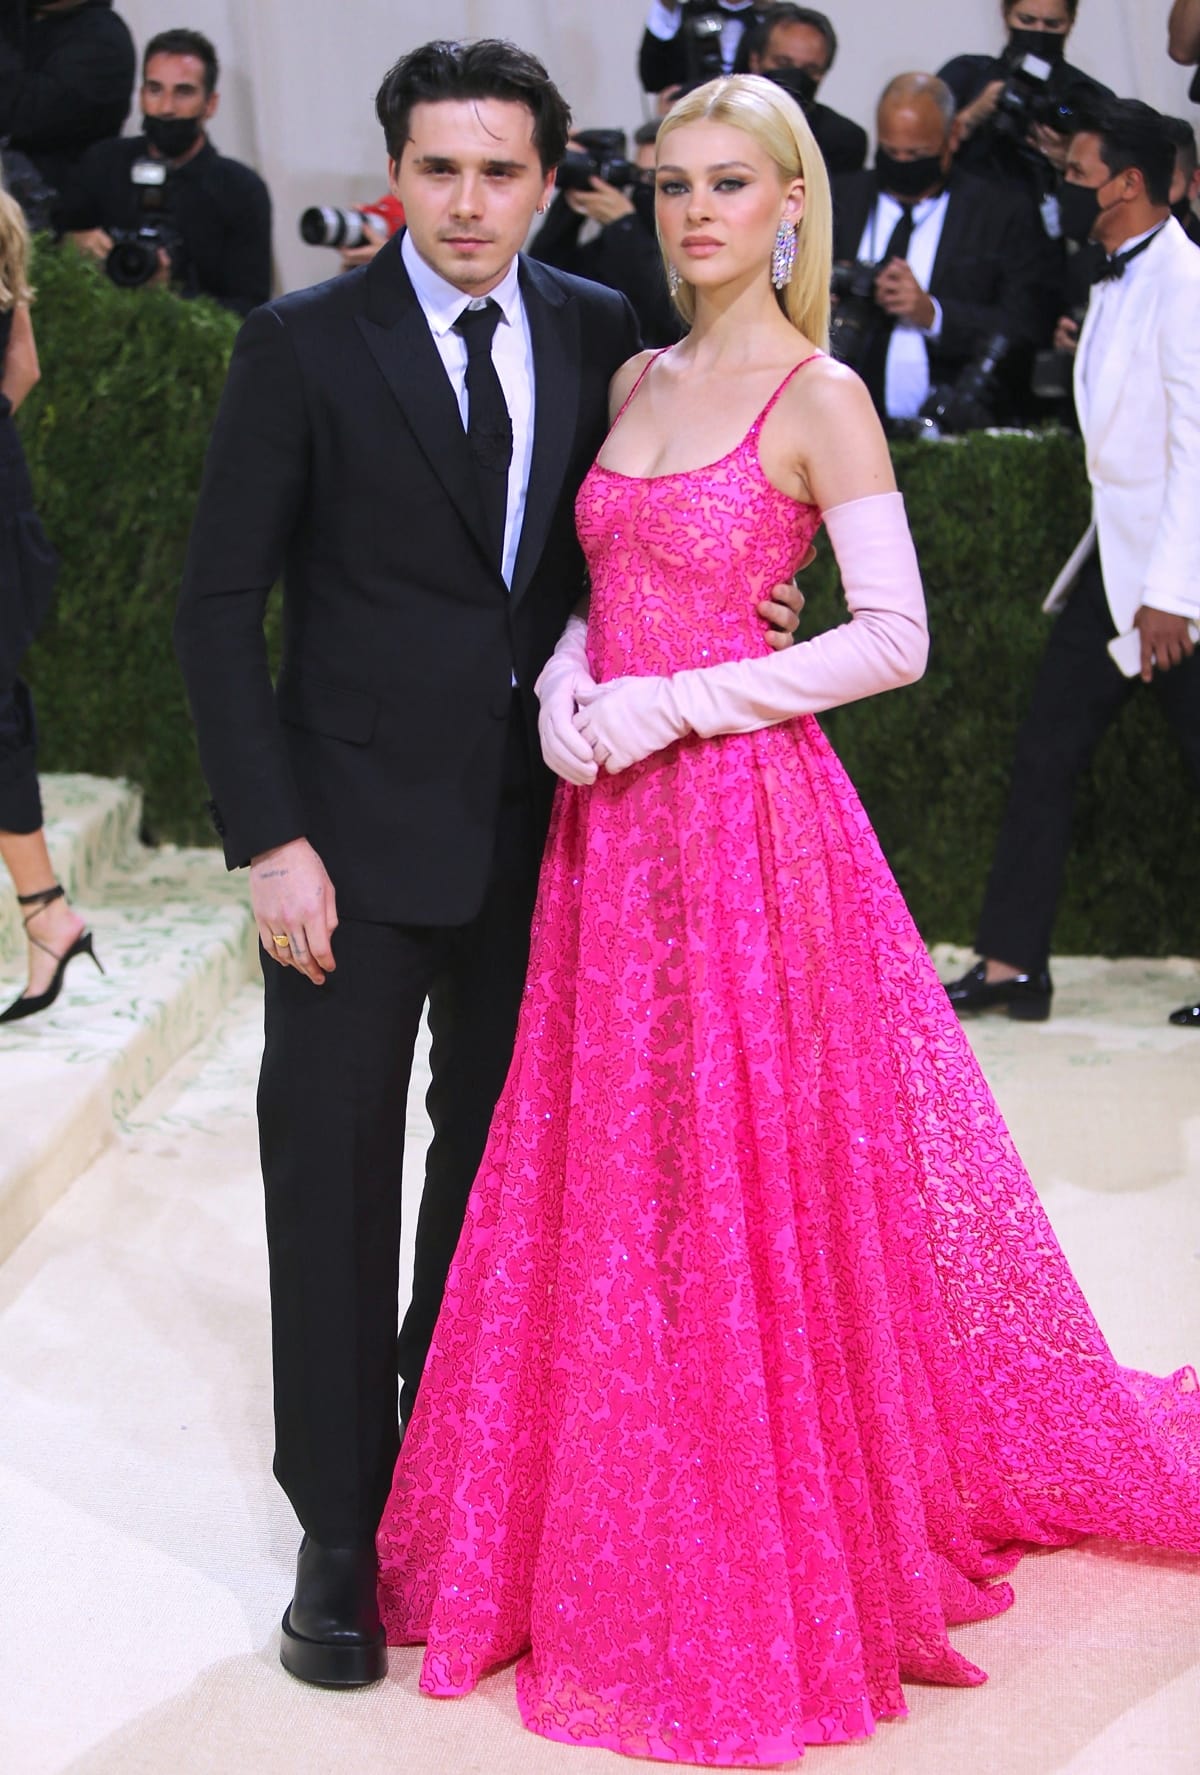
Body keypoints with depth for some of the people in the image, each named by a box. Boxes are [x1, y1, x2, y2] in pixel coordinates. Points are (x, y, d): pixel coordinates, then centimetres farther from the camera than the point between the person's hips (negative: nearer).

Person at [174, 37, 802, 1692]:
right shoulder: (303, 345, -9)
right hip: (361, 825, -4)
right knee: (333, 1169, 0)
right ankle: (341, 1534, 11)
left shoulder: (597, 331, 3)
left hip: (540, 817, 4)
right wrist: (269, 839, -14)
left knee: (497, 1147, 16)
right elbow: (220, 601, -8)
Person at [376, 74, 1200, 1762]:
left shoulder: (820, 398, -8)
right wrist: (568, 679, -4)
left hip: (748, 815, -6)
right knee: (613, 1186, 11)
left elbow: (895, 636, -13)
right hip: (615, 826, 7)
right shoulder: (638, 381, 12)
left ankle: (780, 1558, 17)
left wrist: (673, 705, -16)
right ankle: (624, 1541, 26)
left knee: (755, 1186, 0)